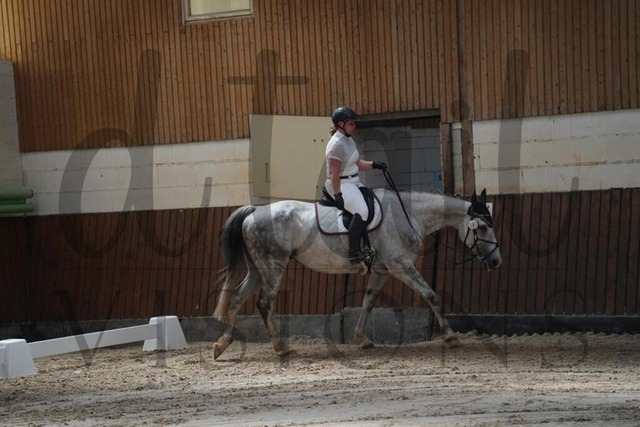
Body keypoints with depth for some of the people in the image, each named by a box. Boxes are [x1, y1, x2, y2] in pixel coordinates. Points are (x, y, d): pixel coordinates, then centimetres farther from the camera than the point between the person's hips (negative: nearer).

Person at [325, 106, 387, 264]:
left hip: (354, 182, 11)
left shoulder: (349, 140, 12)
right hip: (341, 185, -11)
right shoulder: (336, 144, -18)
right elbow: (334, 174, -22)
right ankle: (353, 254, -26)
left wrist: (374, 165, 0)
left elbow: (358, 163, 17)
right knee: (361, 211, -27)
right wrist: (337, 195, -26)